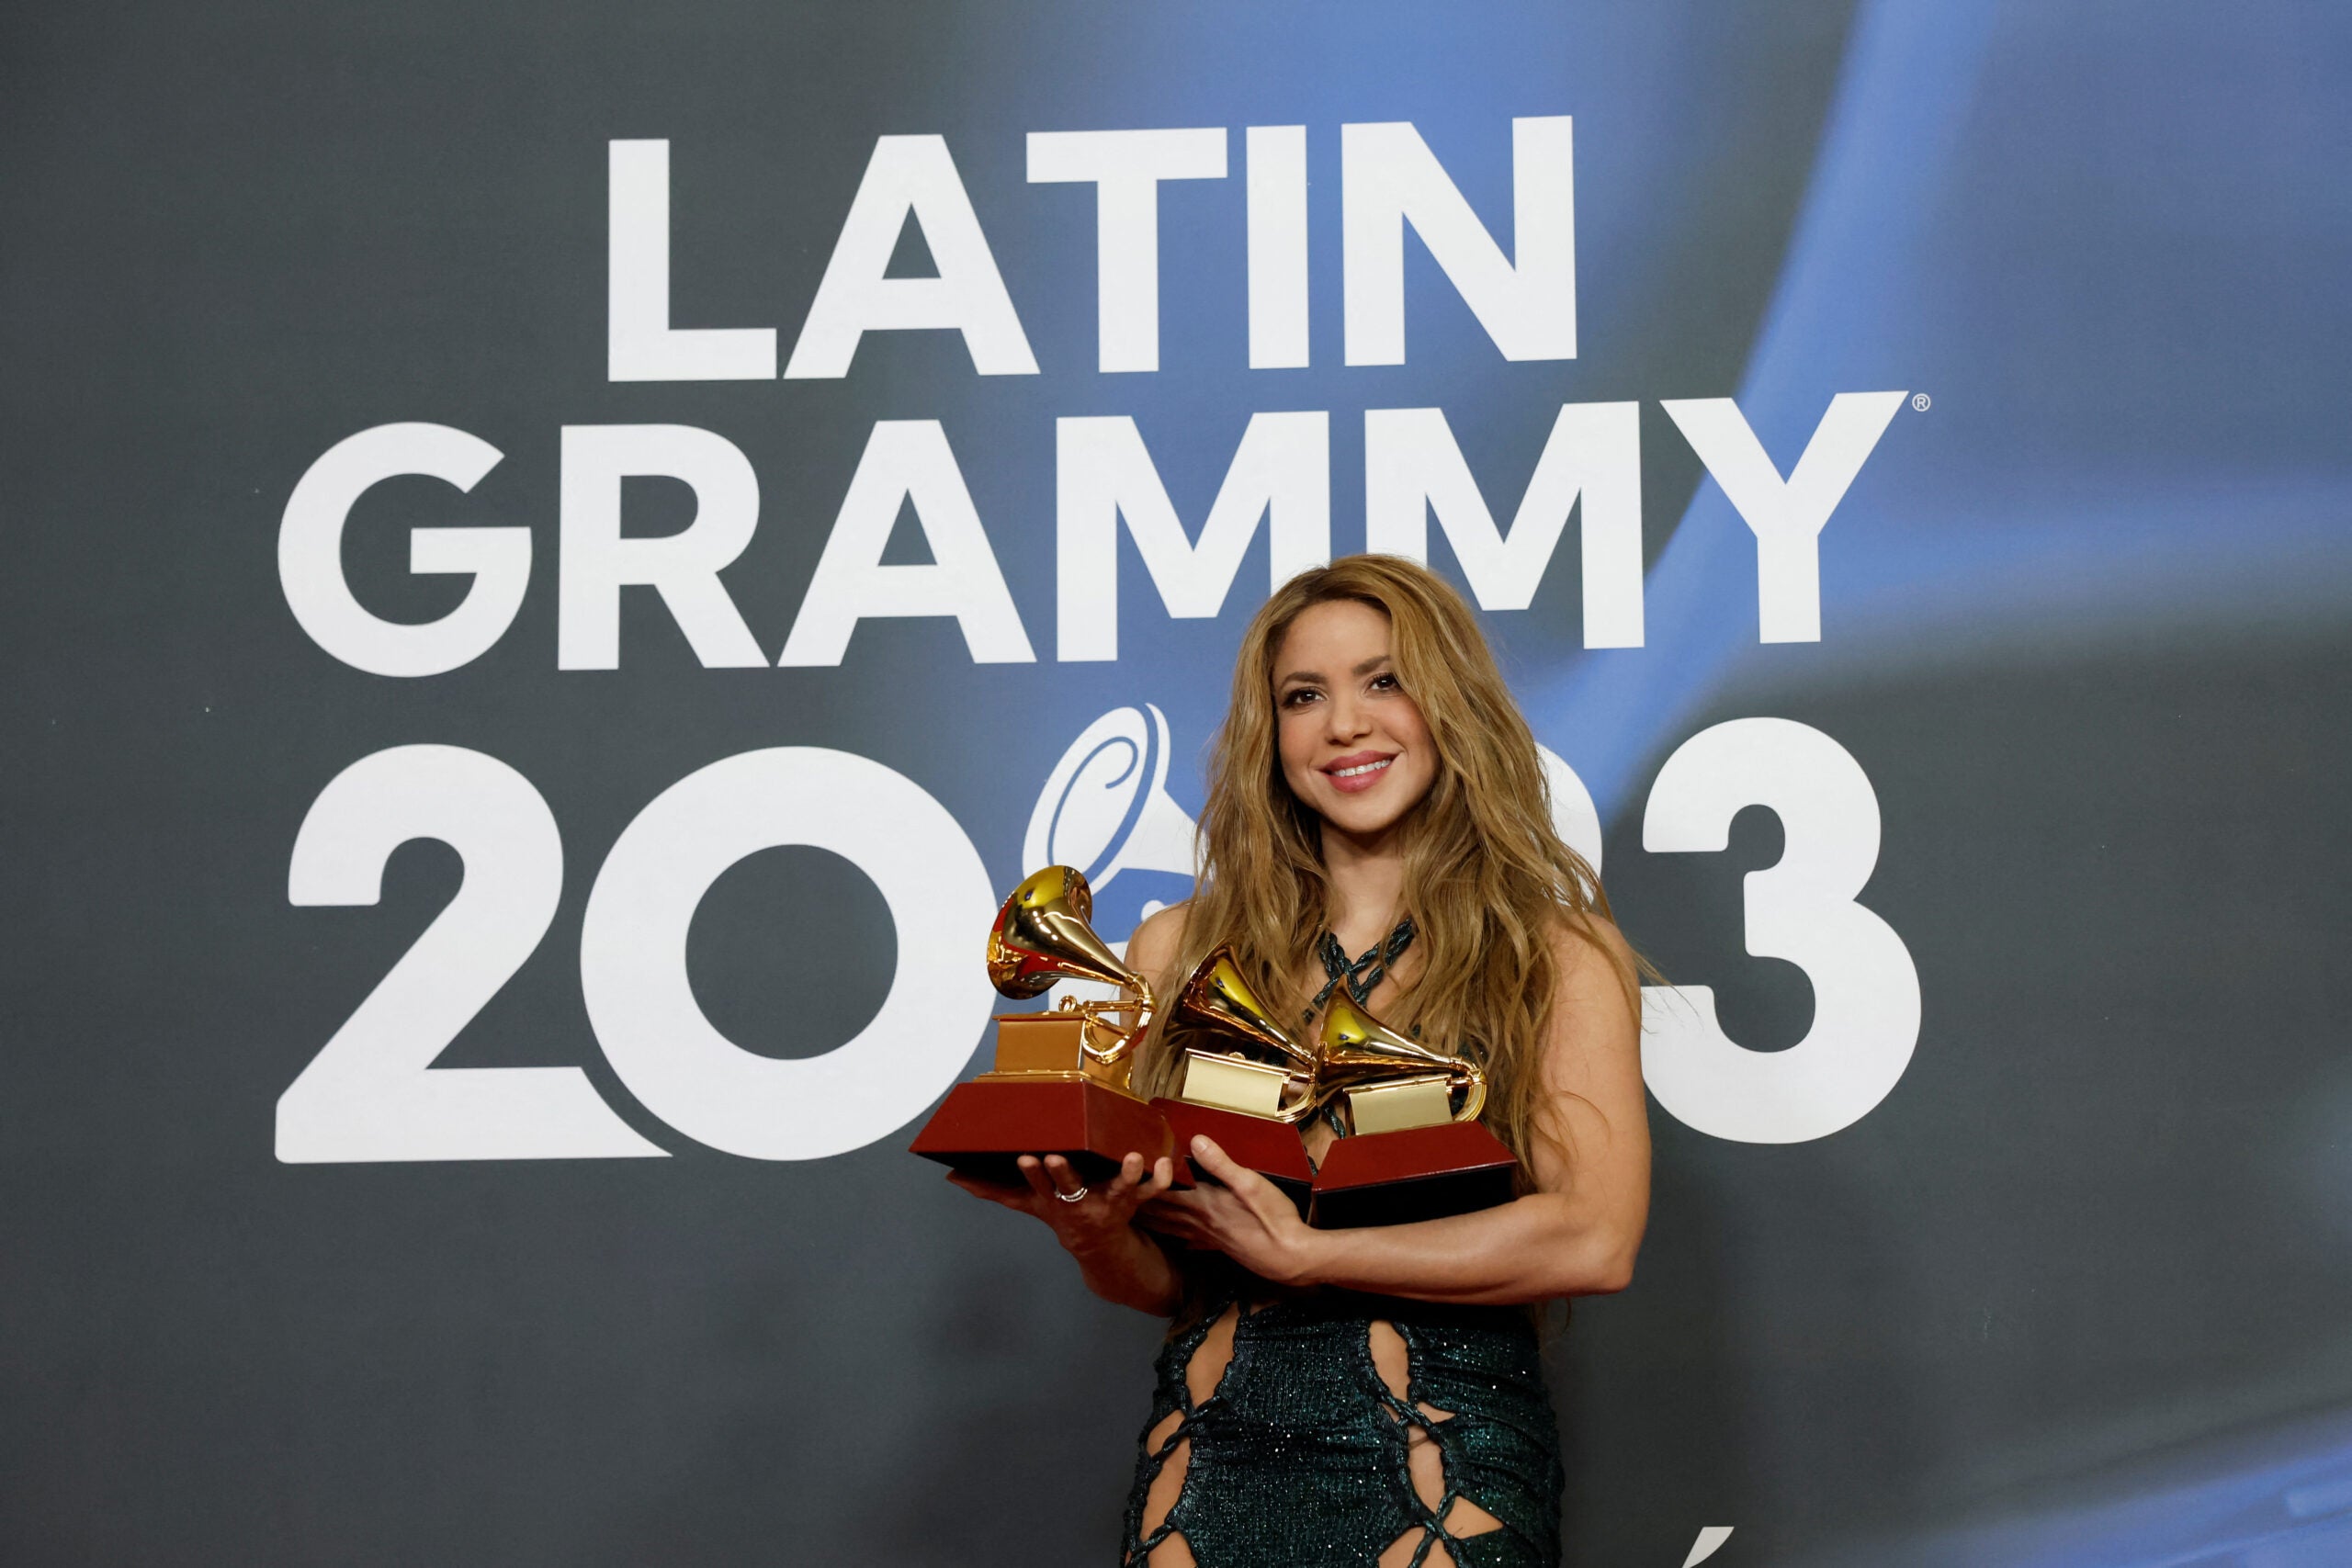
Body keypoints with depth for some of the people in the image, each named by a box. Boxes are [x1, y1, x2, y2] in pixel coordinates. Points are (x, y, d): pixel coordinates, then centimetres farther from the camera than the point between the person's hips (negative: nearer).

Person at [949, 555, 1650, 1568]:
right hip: (1213, 1451, 2)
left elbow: (1596, 1239, -12)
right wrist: (1093, 1236, -14)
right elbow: (1154, 1280, 9)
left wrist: (1300, 1254, -16)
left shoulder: (1559, 952, 1)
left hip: (1448, 1471, -2)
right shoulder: (1180, 950, 7)